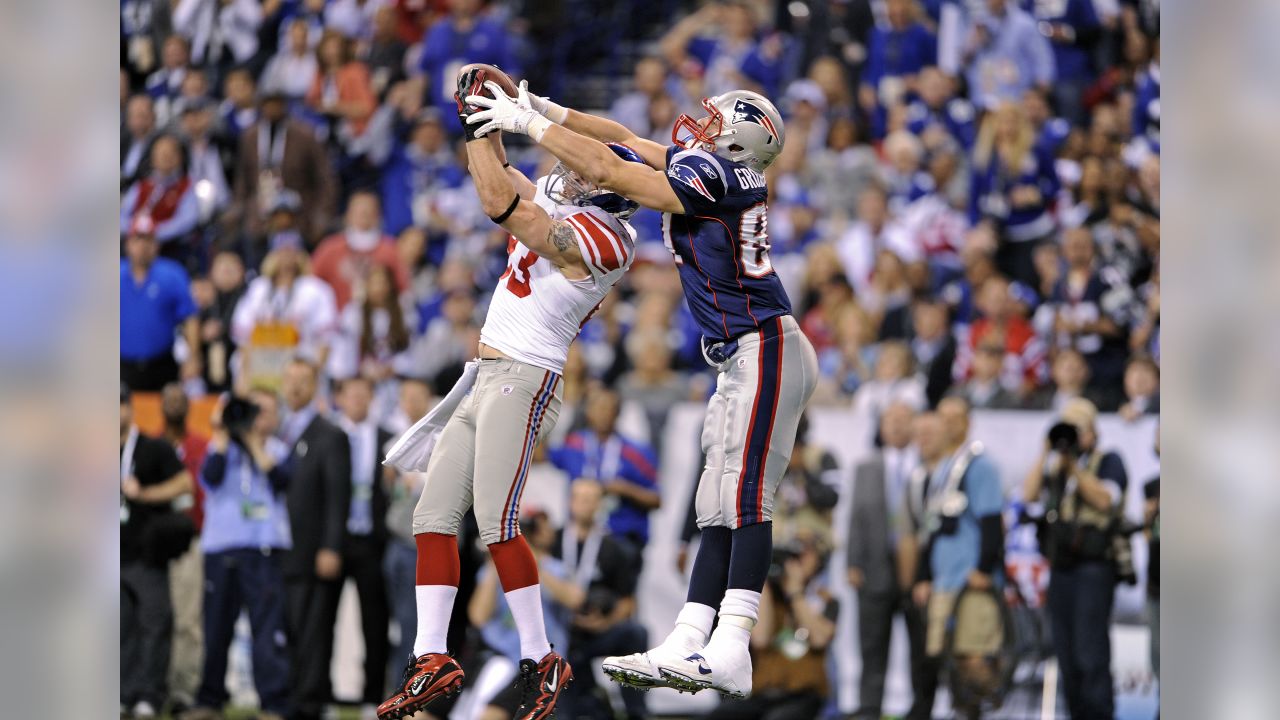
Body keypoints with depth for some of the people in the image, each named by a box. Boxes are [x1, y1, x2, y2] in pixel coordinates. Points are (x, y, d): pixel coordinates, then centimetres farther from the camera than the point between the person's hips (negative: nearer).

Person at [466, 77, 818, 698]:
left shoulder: (711, 171, -13)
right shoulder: (711, 170, 14)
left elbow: (606, 171, -13)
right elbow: (626, 141, 26)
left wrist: (529, 124, -5)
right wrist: (550, 112, 18)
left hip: (765, 350, -10)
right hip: (742, 362, 10)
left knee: (744, 498, -17)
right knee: (718, 511, 3)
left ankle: (730, 650, -24)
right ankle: (686, 648, -1)